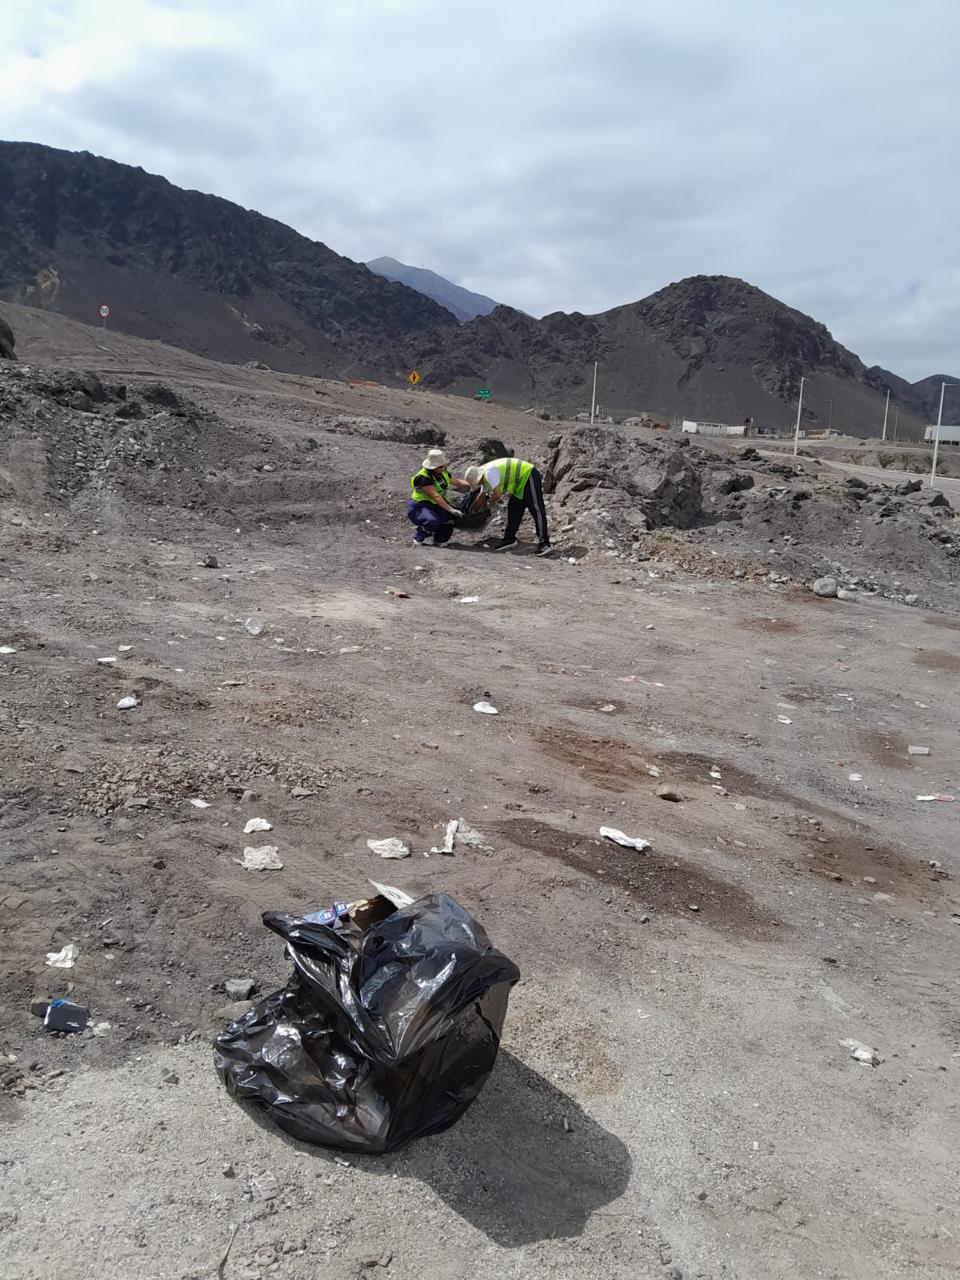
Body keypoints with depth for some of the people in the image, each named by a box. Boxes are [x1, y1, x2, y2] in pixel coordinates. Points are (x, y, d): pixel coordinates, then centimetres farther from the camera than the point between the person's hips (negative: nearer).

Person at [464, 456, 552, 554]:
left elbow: (497, 495, -21)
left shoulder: (489, 473, -20)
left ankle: (544, 543, -22)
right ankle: (509, 539, 22)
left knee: (536, 510, -16)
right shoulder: (485, 474, 13)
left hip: (529, 476, -11)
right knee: (513, 509, 13)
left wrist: (490, 500, 2)